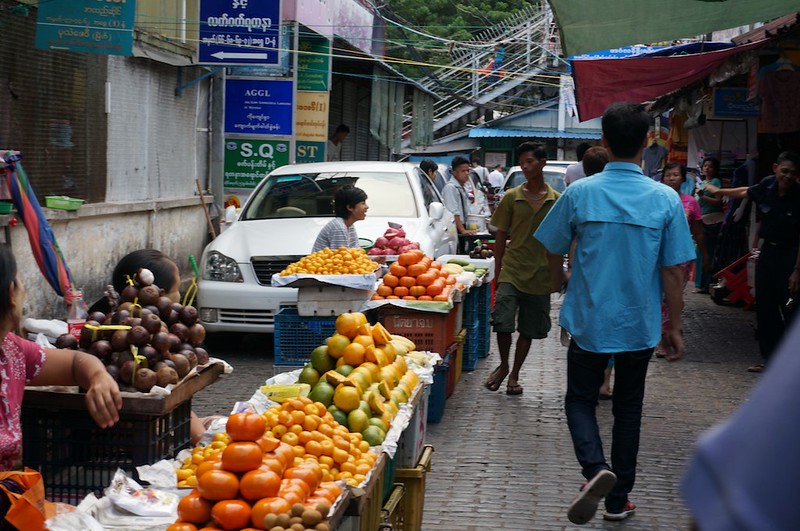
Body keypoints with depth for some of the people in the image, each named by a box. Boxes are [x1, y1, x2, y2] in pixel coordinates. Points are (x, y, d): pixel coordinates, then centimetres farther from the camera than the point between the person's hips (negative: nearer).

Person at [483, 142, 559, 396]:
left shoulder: (557, 200, 2)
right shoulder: (512, 197, 2)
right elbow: (501, 237, 6)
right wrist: (498, 273, 2)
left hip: (540, 276, 1)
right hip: (512, 272, -1)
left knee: (529, 330, 9)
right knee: (503, 322, -12)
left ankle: (514, 375, 24)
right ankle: (503, 366, 12)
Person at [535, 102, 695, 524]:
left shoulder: (580, 193, -10)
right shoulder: (665, 199, -9)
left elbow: (553, 250, 4)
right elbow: (673, 271, -7)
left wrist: (560, 280, 27)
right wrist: (675, 327, 5)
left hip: (589, 321, -1)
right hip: (640, 326, 1)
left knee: (580, 399, 14)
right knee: (628, 409, 16)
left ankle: (596, 468, -14)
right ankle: (618, 500, 22)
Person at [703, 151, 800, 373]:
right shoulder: (767, 185, -3)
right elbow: (746, 192, 20)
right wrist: (718, 191, 35)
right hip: (767, 250, 6)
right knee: (765, 308, 9)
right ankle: (770, 359, 19)